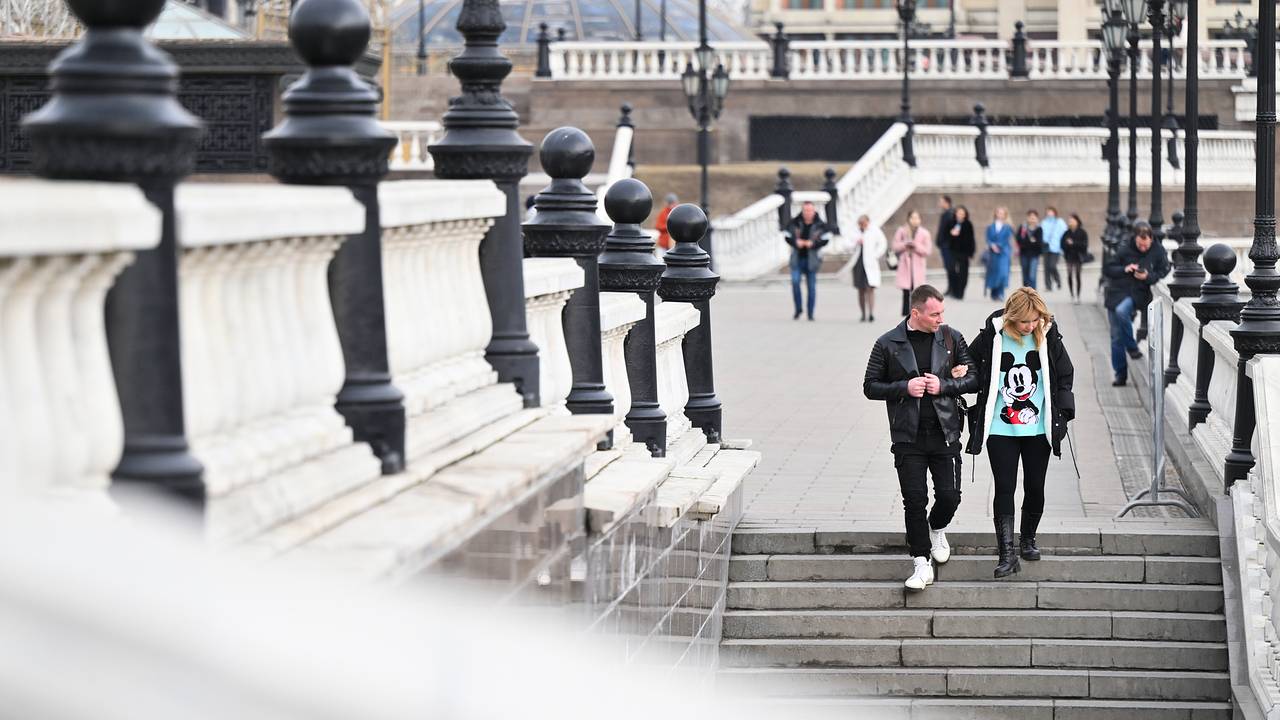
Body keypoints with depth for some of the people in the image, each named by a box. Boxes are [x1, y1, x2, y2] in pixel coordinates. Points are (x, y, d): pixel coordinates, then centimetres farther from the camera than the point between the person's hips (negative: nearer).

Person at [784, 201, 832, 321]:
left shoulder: (820, 225, -3)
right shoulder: (794, 223, -1)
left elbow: (825, 239, -5)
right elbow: (788, 237, 2)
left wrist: (813, 243, -21)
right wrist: (796, 242, -18)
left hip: (812, 260, 0)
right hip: (797, 258, 0)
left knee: (812, 286, 3)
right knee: (795, 281, -15)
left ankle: (811, 314, 12)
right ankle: (798, 310, 2)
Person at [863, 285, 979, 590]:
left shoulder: (952, 339, 4)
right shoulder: (888, 344, -1)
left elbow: (974, 379, 7)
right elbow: (871, 386, 3)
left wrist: (943, 386, -10)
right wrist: (904, 387, -12)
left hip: (944, 434, 1)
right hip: (908, 437, -1)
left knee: (949, 496, 0)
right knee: (914, 500, -4)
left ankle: (937, 530, 34)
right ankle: (922, 563, 4)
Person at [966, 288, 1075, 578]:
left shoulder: (1049, 338, -4)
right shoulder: (991, 337, -10)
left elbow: (1065, 374, 9)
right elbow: (970, 370, 4)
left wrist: (1063, 412, 5)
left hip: (1039, 428, 2)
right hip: (1001, 428, -2)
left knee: (1035, 487, 10)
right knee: (1004, 488, -6)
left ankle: (1028, 539, 32)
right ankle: (1007, 553, -6)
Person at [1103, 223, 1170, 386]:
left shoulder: (1158, 252, -5)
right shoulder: (1125, 249, -6)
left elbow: (1163, 274, -1)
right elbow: (1106, 269, -2)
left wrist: (1148, 277, -19)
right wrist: (1124, 269, -18)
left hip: (1138, 294, -2)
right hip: (1117, 293, 2)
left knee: (1121, 311, -34)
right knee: (1116, 337, 4)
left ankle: (1131, 347, -14)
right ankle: (1120, 374, 15)